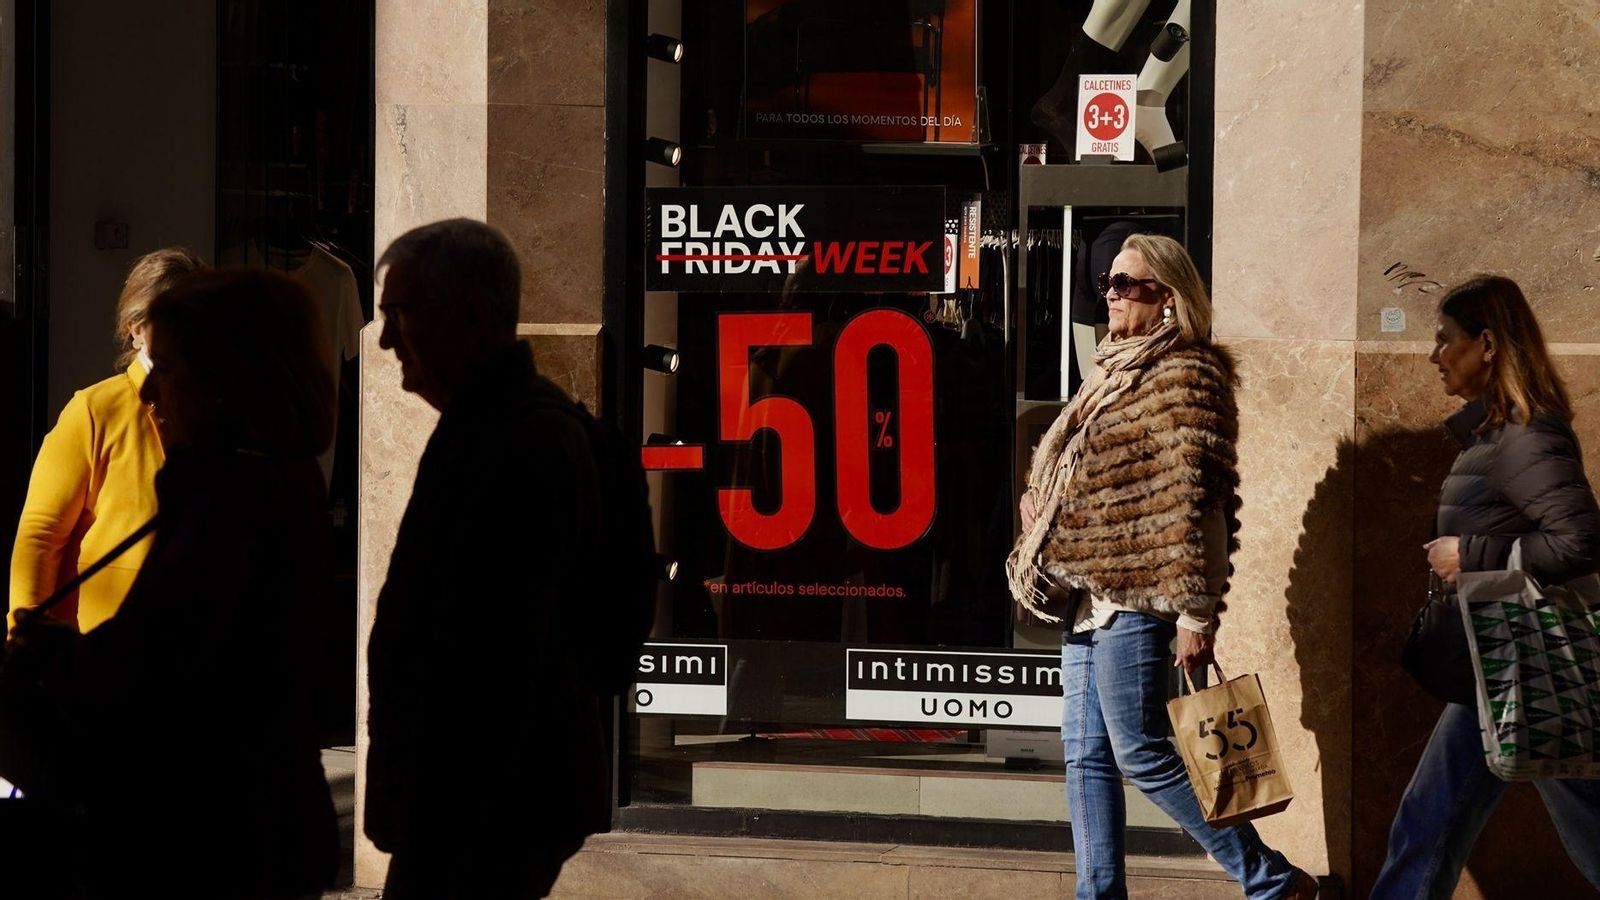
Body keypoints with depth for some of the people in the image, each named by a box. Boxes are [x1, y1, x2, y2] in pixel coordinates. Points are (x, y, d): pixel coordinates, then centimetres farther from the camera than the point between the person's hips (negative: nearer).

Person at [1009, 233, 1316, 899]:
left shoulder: (1184, 377, -11)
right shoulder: (1118, 374, 18)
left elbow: (1195, 501, -17)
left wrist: (1195, 612, -21)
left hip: (1134, 599, -10)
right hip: (1090, 597, 10)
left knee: (1141, 754, -7)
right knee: (1086, 757, 7)